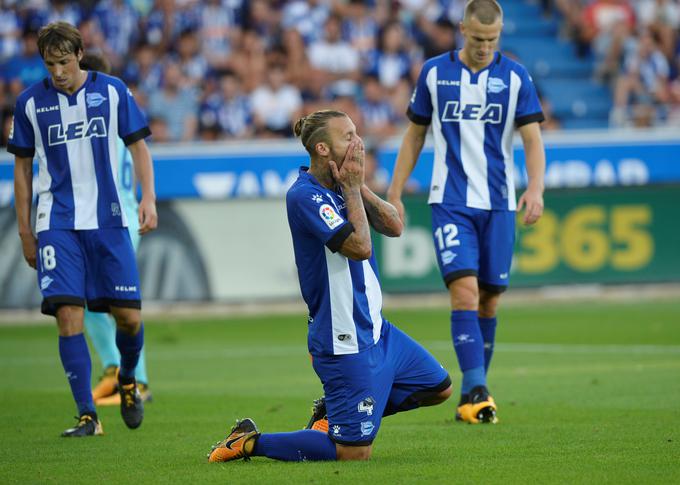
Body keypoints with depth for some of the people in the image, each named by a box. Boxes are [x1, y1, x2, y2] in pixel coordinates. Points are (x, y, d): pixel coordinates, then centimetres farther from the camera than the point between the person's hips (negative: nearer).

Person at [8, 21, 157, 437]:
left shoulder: (112, 91, 1)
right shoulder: (31, 102, 3)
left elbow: (138, 145, 9)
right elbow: (23, 166, 10)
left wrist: (149, 199, -4)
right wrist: (25, 231, 9)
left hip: (108, 220, 0)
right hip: (57, 225, 0)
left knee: (129, 316, 0)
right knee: (68, 316, -13)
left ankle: (128, 381, 31)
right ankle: (88, 415, -8)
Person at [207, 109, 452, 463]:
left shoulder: (339, 187, 8)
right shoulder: (305, 196, -20)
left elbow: (394, 227, 2)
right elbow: (360, 246, -26)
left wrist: (359, 186, -8)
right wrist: (352, 188, -16)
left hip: (375, 330, 10)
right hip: (345, 341, -10)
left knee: (438, 388, 21)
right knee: (354, 453, -10)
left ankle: (334, 412, 25)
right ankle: (249, 442, 3)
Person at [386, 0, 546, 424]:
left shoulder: (516, 77, 1)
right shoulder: (434, 73, 3)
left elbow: (532, 138, -3)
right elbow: (415, 135, 12)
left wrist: (536, 188, -20)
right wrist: (395, 193, 7)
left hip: (498, 204, 1)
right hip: (451, 202, -1)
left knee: (488, 300, 5)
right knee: (464, 290, -17)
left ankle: (474, 395, 16)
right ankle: (476, 391, -21)